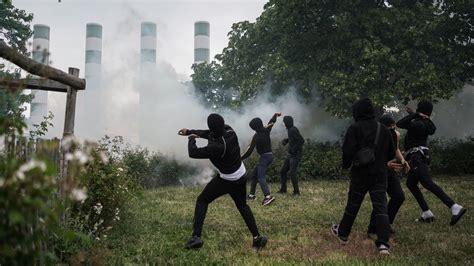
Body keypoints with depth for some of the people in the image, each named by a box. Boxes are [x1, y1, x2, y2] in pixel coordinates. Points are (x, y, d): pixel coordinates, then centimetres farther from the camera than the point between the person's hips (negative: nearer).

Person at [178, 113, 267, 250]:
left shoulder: (217, 147, -33)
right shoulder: (228, 130, -13)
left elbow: (193, 153, -22)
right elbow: (209, 133, 6)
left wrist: (191, 138, -2)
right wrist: (190, 131, 11)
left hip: (226, 180, -7)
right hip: (240, 177, 7)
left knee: (202, 201, 9)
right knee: (242, 206, 22)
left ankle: (196, 236, 1)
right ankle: (257, 238, 16)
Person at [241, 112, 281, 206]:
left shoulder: (256, 136, -13)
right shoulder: (266, 130, 5)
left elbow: (250, 150, -15)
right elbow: (272, 121, 24)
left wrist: (241, 158, -9)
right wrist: (276, 114, 42)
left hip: (264, 157, -9)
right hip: (269, 155, 9)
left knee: (260, 177, -18)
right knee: (254, 174, 16)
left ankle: (268, 196, -33)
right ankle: (252, 194, 21)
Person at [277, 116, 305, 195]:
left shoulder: (293, 130, -18)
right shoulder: (290, 129, 11)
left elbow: (302, 140, -25)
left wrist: (294, 149, -23)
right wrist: (285, 140, 12)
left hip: (296, 155, -10)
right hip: (291, 155, 10)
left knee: (292, 172, -18)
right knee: (283, 171, 12)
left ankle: (296, 191, -10)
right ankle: (283, 189, 23)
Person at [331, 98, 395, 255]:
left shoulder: (355, 128, -8)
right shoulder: (383, 129, 7)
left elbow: (348, 151, -15)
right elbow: (391, 153, 13)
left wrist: (346, 165, 4)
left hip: (360, 173, -2)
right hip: (380, 174, 3)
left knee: (352, 205, 13)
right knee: (380, 207, -2)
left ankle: (343, 234, 31)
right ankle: (383, 244, -12)